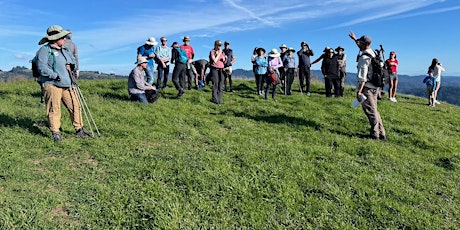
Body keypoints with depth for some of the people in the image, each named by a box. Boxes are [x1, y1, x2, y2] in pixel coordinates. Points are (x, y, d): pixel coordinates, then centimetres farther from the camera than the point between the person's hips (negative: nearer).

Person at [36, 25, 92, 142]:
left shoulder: (65, 50, 19)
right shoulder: (45, 50, -4)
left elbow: (73, 61, 31)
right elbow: (42, 68, -14)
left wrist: (71, 66, 8)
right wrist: (56, 76, -17)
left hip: (67, 84, 7)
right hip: (52, 84, -7)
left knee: (76, 106, 4)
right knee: (54, 109, -2)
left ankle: (79, 130, 13)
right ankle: (55, 132, 9)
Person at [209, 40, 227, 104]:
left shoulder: (222, 52, 16)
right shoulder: (212, 52, 0)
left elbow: (224, 62, 19)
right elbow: (214, 61, -12)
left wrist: (226, 59, -3)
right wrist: (219, 53, -9)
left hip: (221, 70, 5)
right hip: (214, 69, -5)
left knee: (221, 86, 0)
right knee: (215, 85, -10)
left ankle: (219, 100, 4)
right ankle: (215, 99, -7)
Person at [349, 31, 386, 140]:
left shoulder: (364, 57, -15)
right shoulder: (372, 53, 11)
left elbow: (362, 77, -21)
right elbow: (363, 48, 36)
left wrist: (359, 91, -22)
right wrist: (355, 39, 46)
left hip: (367, 88, -9)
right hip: (374, 87, 9)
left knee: (371, 112, -3)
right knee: (374, 111, 15)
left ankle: (375, 135, 2)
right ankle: (381, 134, 20)